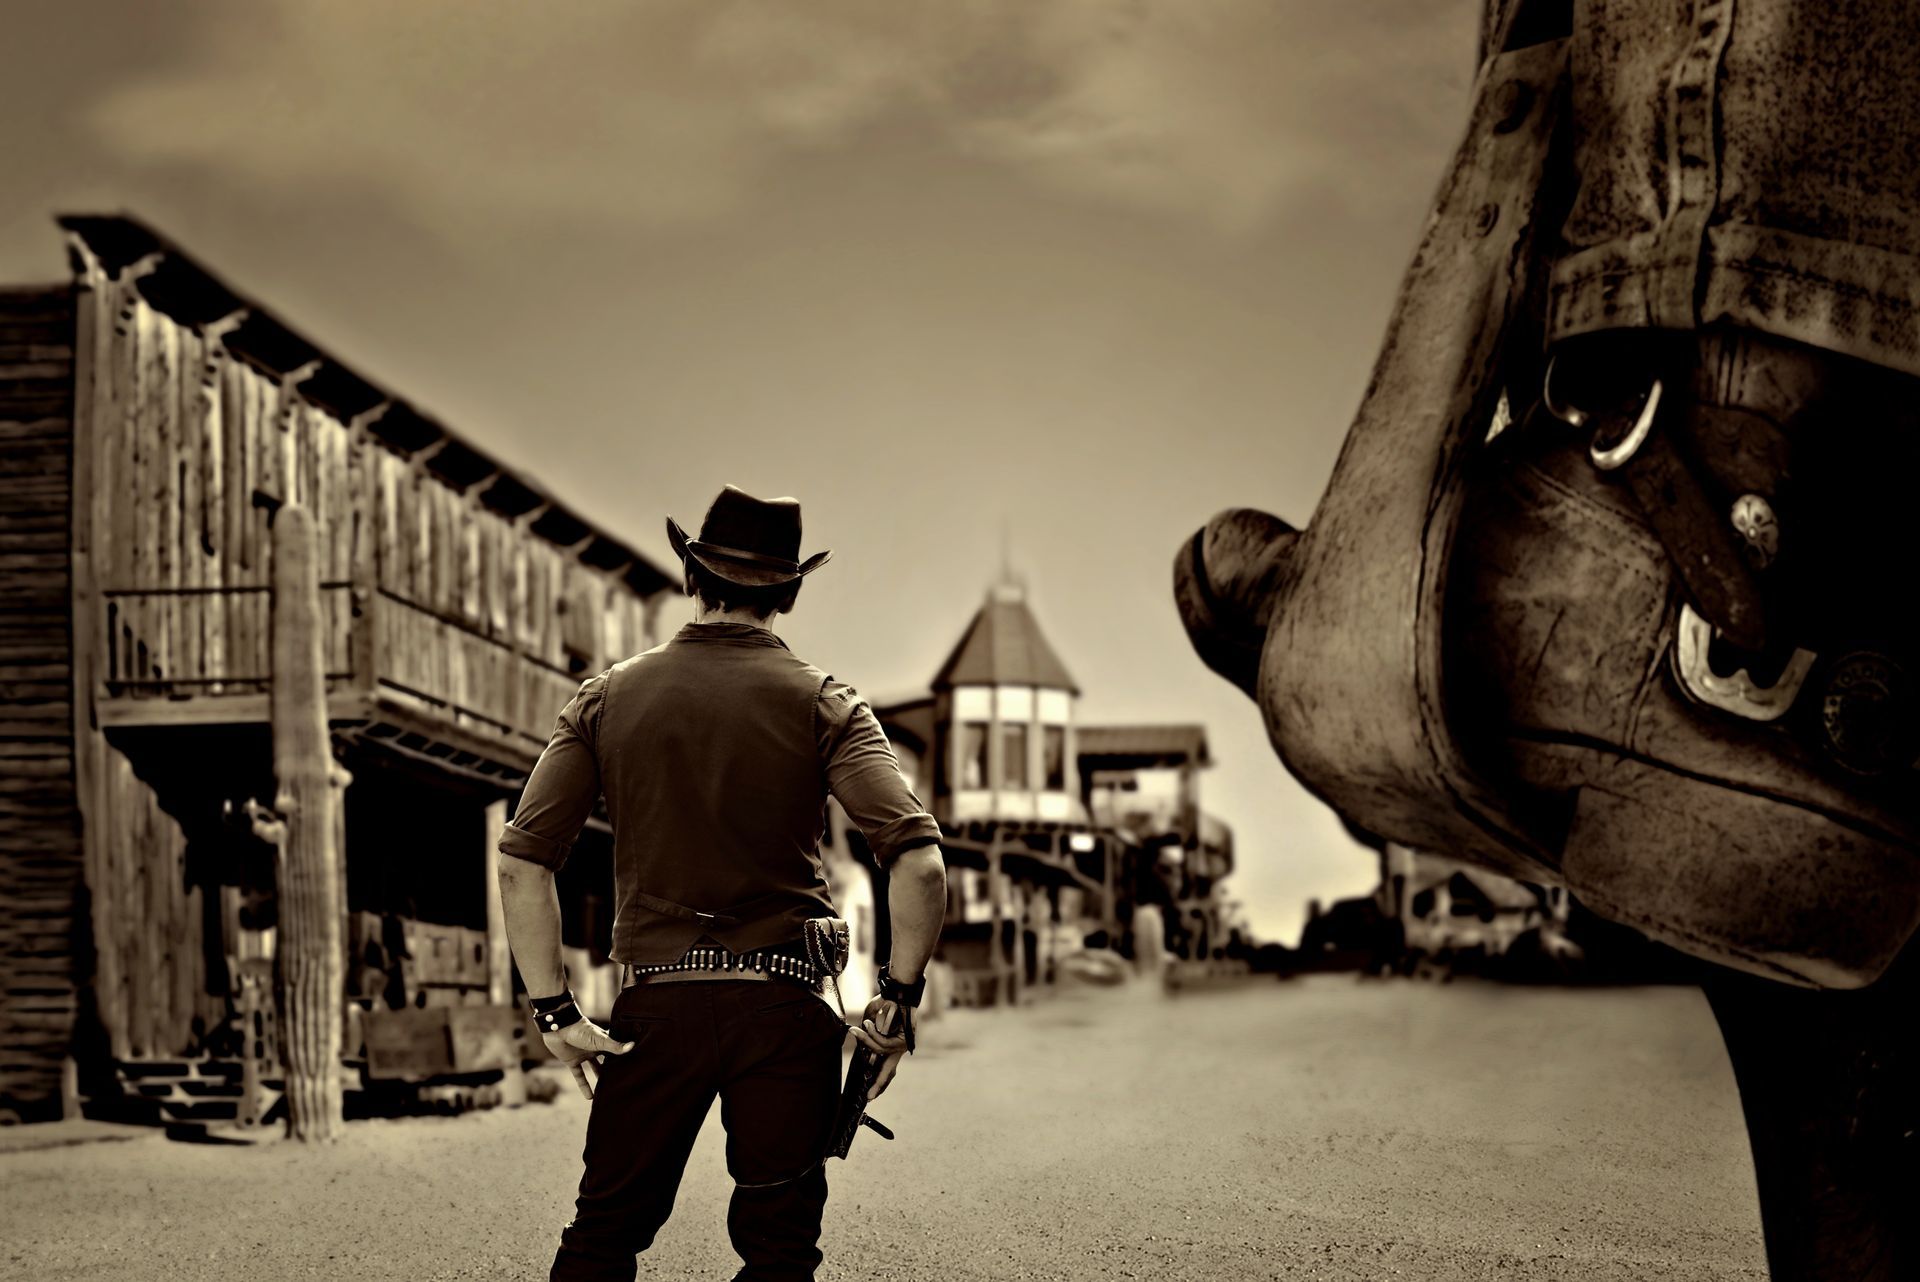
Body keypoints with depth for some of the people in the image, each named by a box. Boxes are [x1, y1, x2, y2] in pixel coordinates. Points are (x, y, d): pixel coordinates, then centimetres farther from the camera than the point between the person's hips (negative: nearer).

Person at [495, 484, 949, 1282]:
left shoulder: (608, 698, 5)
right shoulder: (821, 704, -1)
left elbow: (521, 862, -1)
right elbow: (920, 861, -13)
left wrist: (553, 1009, 1)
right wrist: (898, 999, -4)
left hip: (655, 1009, 1)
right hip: (783, 1008, -1)